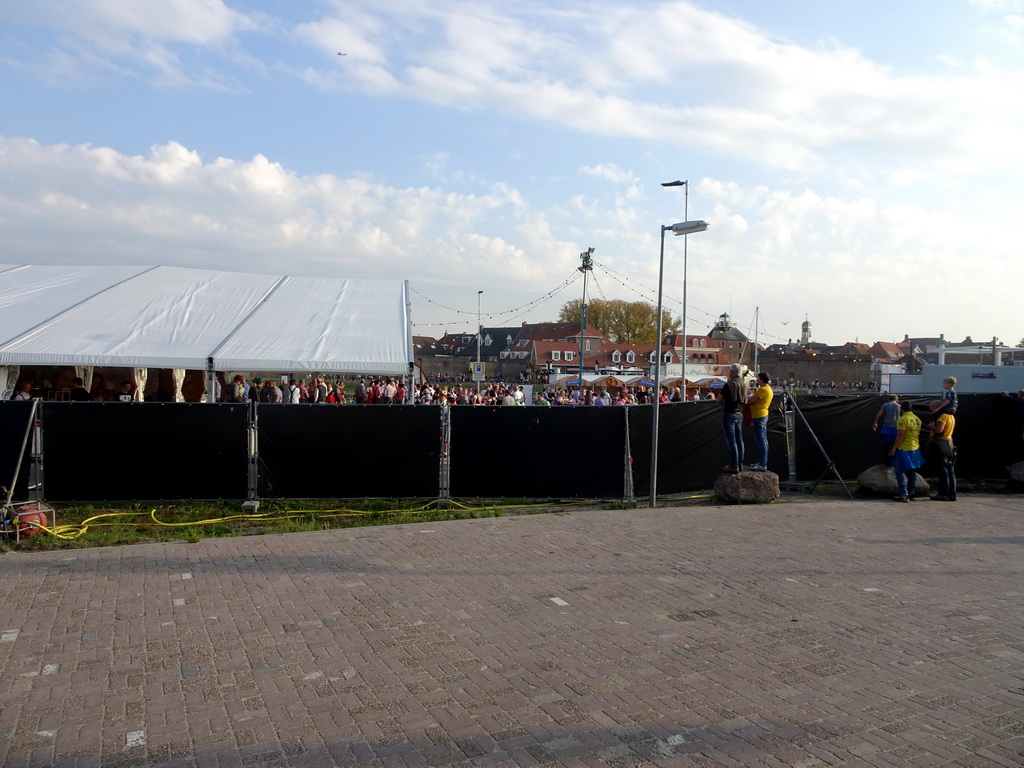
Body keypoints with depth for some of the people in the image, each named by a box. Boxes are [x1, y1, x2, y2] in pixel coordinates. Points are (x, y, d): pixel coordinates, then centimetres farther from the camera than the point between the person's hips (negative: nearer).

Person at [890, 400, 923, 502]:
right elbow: (918, 434, 18)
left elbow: (900, 435, -21)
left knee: (900, 472, -4)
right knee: (912, 472, 16)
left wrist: (894, 448, -15)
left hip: (904, 449, -8)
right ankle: (911, 492, 23)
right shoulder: (917, 419, 10)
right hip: (915, 449, 9)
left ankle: (903, 495, -8)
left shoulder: (903, 419, -17)